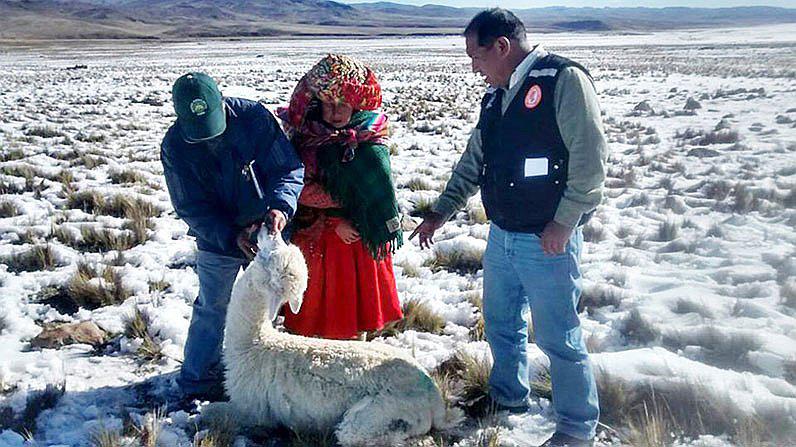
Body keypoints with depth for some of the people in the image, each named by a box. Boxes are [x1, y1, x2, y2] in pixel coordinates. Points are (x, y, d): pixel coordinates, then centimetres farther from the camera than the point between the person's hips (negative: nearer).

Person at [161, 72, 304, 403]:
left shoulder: (253, 117, -20)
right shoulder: (175, 146, -18)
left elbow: (290, 167, -17)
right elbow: (191, 208, -15)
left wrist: (280, 205, -36)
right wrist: (232, 236, -28)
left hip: (266, 231, 2)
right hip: (216, 238, -1)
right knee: (212, 310, 6)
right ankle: (197, 381, 24)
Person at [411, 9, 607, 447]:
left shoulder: (564, 80, -14)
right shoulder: (496, 95, 12)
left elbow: (590, 159, -18)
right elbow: (473, 162, 19)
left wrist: (563, 223, -18)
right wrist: (440, 212, 17)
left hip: (549, 241, -8)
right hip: (501, 237, 8)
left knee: (558, 337, 0)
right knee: (500, 323, 20)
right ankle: (507, 395, 41)